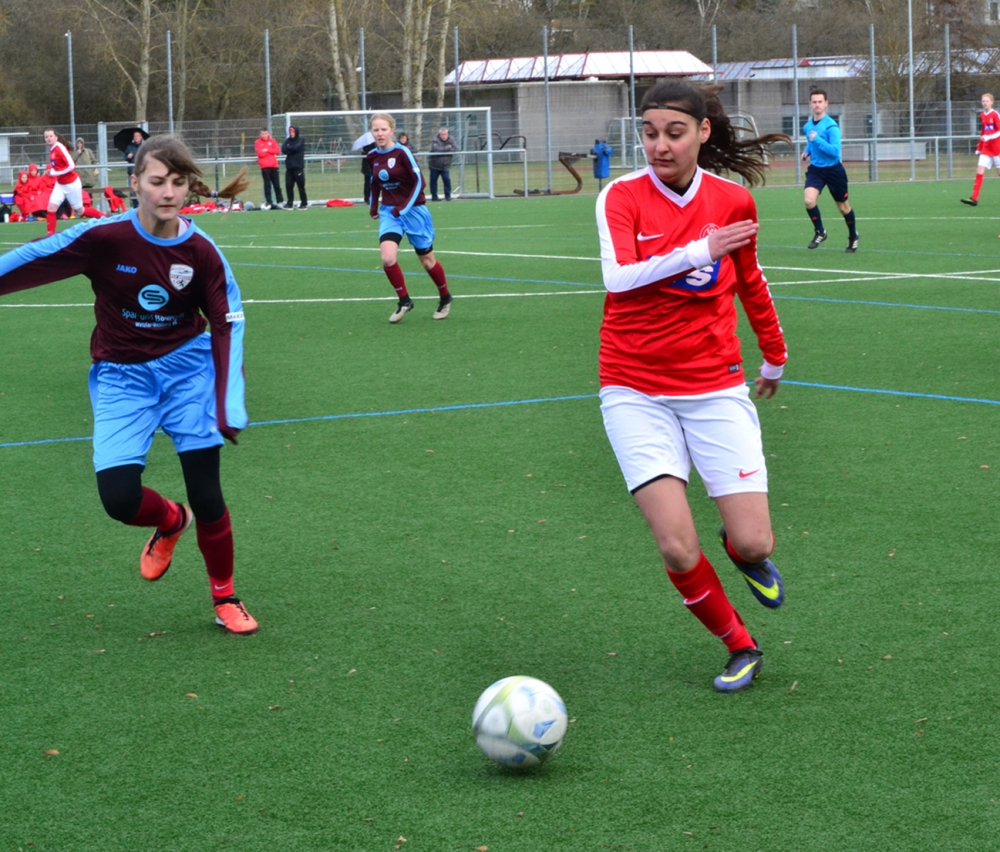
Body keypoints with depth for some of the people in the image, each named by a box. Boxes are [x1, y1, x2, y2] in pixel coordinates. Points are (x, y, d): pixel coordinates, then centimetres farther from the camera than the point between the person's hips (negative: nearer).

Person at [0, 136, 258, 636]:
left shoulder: (201, 252, -10)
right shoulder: (103, 238, -17)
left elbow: (227, 324, -3)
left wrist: (230, 407, -9)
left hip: (187, 368, 1)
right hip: (122, 375, -1)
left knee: (206, 494, -2)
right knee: (119, 498, -15)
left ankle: (225, 600, 21)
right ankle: (171, 522, 23)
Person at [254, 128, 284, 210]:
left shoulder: (273, 141, 10)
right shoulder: (258, 142, 1)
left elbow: (278, 150, -2)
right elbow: (260, 153, -11)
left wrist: (267, 150, -10)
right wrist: (271, 151, -2)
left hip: (274, 165, 2)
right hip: (264, 166, -2)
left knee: (277, 184, 6)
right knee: (267, 184, -3)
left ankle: (280, 201, 12)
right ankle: (268, 202, -1)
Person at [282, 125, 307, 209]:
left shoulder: (301, 140, 3)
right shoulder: (288, 140, 15)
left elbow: (296, 148, -13)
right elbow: (283, 150, 1)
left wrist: (288, 148, 1)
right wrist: (292, 150, -13)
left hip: (298, 166, -4)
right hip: (289, 167, 4)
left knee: (301, 185, -4)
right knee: (288, 185, 0)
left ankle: (303, 203, 1)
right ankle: (290, 203, 6)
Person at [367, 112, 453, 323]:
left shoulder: (402, 152, -17)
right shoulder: (372, 157, 0)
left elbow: (419, 181, -16)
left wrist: (404, 208, -19)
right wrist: (373, 206, 10)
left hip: (413, 210, -4)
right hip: (389, 211, 4)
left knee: (427, 260, 9)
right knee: (387, 258, -18)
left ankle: (445, 298, 34)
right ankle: (404, 301, 0)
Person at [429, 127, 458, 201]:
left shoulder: (451, 140, -1)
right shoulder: (435, 141, -14)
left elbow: (455, 149, -12)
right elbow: (436, 149, -28)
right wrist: (447, 148, -18)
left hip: (445, 166, 2)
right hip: (435, 165, -1)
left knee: (447, 180, -10)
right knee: (433, 181, 4)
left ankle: (448, 196, 1)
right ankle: (434, 197, 15)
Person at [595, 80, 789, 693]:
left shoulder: (733, 201, 1)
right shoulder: (622, 197, -6)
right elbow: (618, 276, -23)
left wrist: (775, 358, 28)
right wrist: (698, 251, -30)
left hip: (715, 386, 2)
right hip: (636, 392, -1)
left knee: (752, 543, -9)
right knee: (678, 551, -13)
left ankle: (746, 553, 31)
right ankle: (741, 647, 13)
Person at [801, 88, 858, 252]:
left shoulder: (831, 126, -18)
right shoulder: (807, 126, 1)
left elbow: (835, 151, -26)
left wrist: (817, 140, -31)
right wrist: (807, 151, 4)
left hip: (833, 170, -4)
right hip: (815, 169, 4)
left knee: (843, 207, 11)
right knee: (809, 200, -20)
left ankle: (853, 237, 34)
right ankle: (820, 232, 2)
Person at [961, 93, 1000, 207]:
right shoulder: (982, 116, 11)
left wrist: (989, 137, -28)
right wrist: (978, 149, 20)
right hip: (986, 149, 6)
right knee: (979, 171, -8)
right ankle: (974, 198, -15)